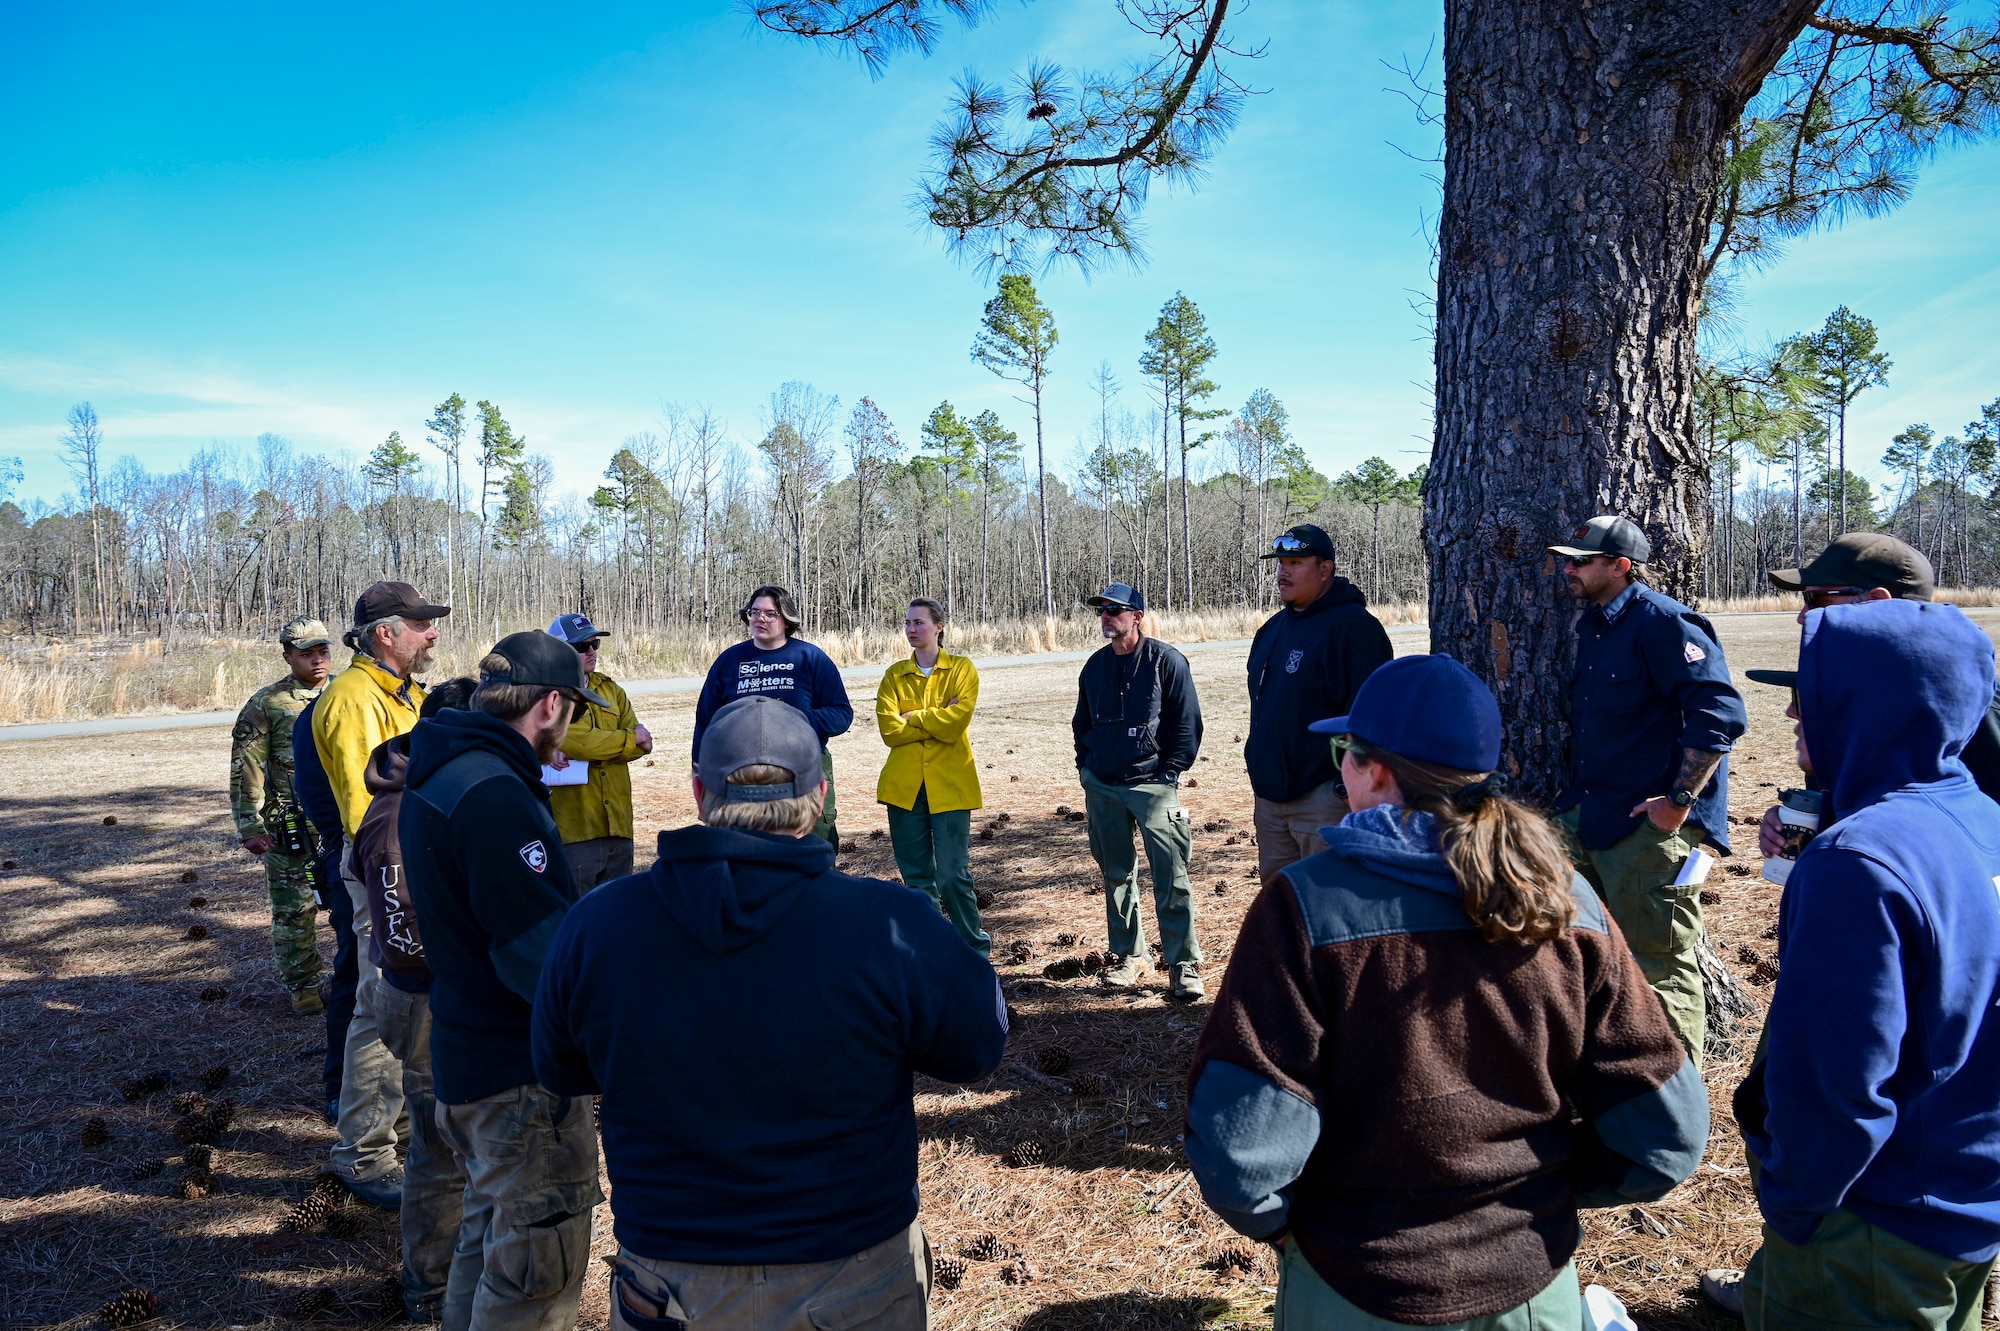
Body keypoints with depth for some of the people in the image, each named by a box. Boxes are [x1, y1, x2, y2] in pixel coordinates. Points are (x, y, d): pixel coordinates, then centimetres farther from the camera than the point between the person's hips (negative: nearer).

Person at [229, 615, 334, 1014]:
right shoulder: (266, 705, -3)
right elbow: (246, 771, -3)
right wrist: (250, 826, -8)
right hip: (291, 827, -3)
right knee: (294, 910, 6)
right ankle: (302, 986, 19)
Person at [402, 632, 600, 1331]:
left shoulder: (433, 776, 6)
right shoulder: (496, 796, -26)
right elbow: (546, 955, -28)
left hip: (464, 1056, 10)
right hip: (523, 1072, -10)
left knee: (489, 1236, 27)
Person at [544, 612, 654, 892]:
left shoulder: (609, 688, 14)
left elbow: (641, 745, 1)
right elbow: (571, 738, -21)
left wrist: (579, 750, -14)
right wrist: (630, 738, -9)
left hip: (618, 824, 6)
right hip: (574, 828, -6)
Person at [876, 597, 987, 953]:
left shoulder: (962, 668, 3)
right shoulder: (894, 675, 10)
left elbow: (957, 719, -14)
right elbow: (889, 729, -4)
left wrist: (913, 717, -5)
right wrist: (935, 724, -9)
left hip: (950, 784, -3)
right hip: (904, 785, 3)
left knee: (952, 876, -5)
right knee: (917, 878, 8)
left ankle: (977, 951, 13)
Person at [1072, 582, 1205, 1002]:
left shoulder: (1166, 661, -5)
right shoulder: (1095, 666, 10)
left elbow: (1189, 724, -4)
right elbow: (1082, 723, 22)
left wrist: (1170, 773, -8)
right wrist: (1086, 767, 12)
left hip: (1153, 786, -5)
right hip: (1101, 787, 5)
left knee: (1171, 878, -8)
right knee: (1116, 875, 12)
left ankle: (1184, 966, 0)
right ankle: (1128, 955, 24)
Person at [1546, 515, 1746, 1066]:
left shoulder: (1661, 622, -14)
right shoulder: (1593, 626, 15)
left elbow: (1721, 713, -22)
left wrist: (1679, 801, -21)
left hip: (1650, 827, -9)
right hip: (1587, 819, 10)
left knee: (1660, 968, 0)